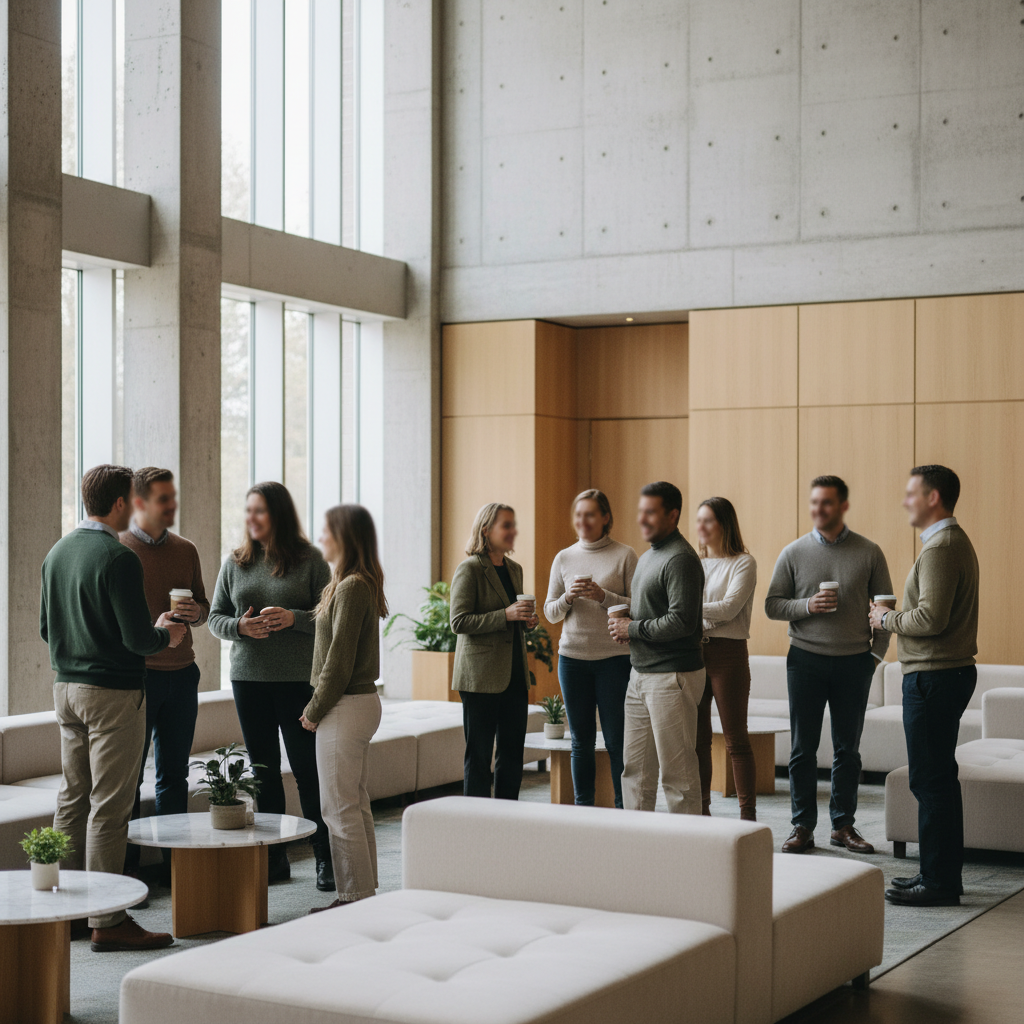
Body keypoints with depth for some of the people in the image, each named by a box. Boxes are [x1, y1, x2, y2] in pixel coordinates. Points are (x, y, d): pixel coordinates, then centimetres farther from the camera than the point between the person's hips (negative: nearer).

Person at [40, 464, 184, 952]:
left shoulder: (58, 552, 9)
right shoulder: (118, 558, -17)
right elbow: (138, 638, -19)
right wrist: (166, 634, 1)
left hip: (66, 687, 8)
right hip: (112, 692, -8)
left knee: (72, 799, 15)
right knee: (109, 806, -4)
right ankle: (107, 921, -1)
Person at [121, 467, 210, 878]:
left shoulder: (185, 551, 12)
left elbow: (204, 607, 19)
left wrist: (195, 611, -4)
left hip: (182, 672, 5)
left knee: (174, 774, 10)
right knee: (128, 775, 0)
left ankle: (175, 860, 17)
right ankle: (126, 869, 6)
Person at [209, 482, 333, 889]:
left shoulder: (309, 559, -2)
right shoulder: (235, 562, 8)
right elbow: (215, 617, 11)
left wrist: (293, 619, -19)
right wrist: (240, 626, -10)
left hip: (299, 679, -4)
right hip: (248, 678, 4)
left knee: (308, 772, -2)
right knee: (264, 772, 8)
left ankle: (326, 860, 8)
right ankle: (274, 859, 17)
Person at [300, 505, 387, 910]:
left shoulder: (350, 588, -18)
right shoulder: (364, 584, 12)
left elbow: (339, 662, -19)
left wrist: (315, 710, -10)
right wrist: (318, 706, 13)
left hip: (346, 708, -10)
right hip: (362, 699, 10)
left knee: (340, 807, -4)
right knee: (356, 804, 14)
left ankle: (357, 898, 1)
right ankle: (363, 894, 20)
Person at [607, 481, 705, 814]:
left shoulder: (680, 559, -15)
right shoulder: (648, 556, 17)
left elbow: (682, 621, -23)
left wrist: (633, 628, -13)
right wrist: (625, 623, 6)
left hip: (672, 675, -10)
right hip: (641, 673, 10)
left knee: (677, 770, -3)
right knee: (635, 765, 11)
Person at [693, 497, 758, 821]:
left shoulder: (743, 563, -2)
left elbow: (728, 608, -14)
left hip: (728, 652, -5)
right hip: (692, 651, 6)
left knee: (736, 739, -4)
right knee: (696, 738, 6)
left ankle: (748, 816, 0)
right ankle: (700, 811, 13)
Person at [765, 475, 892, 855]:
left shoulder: (869, 553, 2)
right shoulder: (793, 553, 3)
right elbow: (772, 605, 4)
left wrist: (877, 652, -1)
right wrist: (808, 606, -13)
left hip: (854, 662, 0)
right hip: (806, 659, 0)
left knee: (848, 749, 7)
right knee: (803, 748, 2)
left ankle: (843, 825, 17)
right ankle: (803, 827, 10)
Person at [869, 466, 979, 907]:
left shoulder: (940, 548, -17)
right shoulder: (955, 541, 18)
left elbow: (932, 619, -25)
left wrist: (888, 619, -9)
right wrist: (895, 617, 13)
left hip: (934, 676, -11)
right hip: (950, 670, 11)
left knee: (931, 780, -6)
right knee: (939, 777, 15)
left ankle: (939, 882, -2)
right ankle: (944, 871, 22)